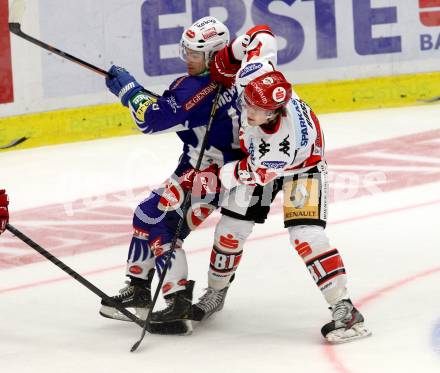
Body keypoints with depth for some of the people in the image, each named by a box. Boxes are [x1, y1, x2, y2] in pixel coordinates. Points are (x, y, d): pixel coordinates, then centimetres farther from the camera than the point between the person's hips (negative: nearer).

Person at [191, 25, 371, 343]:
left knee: (305, 235, -23)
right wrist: (225, 56, -6)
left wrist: (226, 174, -15)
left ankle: (344, 309, -21)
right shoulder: (252, 72, -33)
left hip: (300, 166, -6)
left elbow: (260, 172, -27)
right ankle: (215, 293, 30)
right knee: (230, 230, 6)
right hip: (258, 156, 6)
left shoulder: (288, 134, -43)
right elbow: (263, 34, -15)